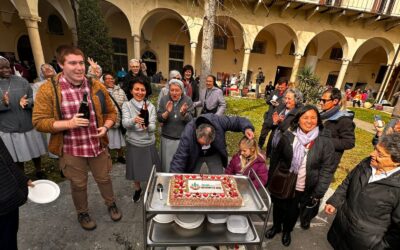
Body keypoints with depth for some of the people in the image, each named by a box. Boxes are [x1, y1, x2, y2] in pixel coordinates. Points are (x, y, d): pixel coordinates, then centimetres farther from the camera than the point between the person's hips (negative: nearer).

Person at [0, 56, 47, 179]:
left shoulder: (21, 81, -3)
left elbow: (32, 98, -1)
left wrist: (26, 102, -22)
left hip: (29, 125, 0)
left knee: (36, 151, 15)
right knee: (17, 155, 14)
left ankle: (39, 171, 37)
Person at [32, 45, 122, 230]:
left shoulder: (97, 86, -3)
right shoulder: (48, 89, -11)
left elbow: (110, 112, 5)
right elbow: (39, 121, -8)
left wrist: (106, 126, -14)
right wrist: (68, 123, -24)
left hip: (98, 145, 2)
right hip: (71, 150, -2)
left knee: (104, 179, 20)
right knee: (78, 185, 19)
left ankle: (111, 204, 46)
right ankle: (82, 213, 46)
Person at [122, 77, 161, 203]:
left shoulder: (151, 106, -4)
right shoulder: (126, 105, -6)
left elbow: (153, 128, -11)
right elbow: (125, 123, -20)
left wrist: (147, 125, -34)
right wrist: (134, 120, -42)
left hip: (148, 143, 0)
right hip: (133, 143, 0)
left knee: (150, 170, 11)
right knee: (135, 169, 16)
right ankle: (137, 189, 46)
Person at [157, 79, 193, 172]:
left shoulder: (188, 100, -7)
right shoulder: (164, 99, -4)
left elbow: (191, 120, -12)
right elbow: (159, 119, -6)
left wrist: (183, 113, -31)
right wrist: (167, 112, -25)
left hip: (183, 138, -1)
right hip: (167, 138, 1)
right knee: (167, 164, 12)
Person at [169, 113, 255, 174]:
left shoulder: (218, 121, -36)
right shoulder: (187, 134, -39)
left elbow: (237, 121, -20)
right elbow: (179, 159, -34)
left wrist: (247, 128, -40)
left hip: (214, 154, 2)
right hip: (195, 156, -1)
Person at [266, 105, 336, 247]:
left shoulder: (325, 141, -15)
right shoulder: (288, 136, -11)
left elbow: (327, 170, -11)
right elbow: (275, 158, -2)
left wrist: (318, 194, -10)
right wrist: (271, 180, 2)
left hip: (303, 189, -1)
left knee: (293, 212, 22)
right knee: (278, 207, 22)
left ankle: (287, 231, 53)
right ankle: (276, 226, 53)